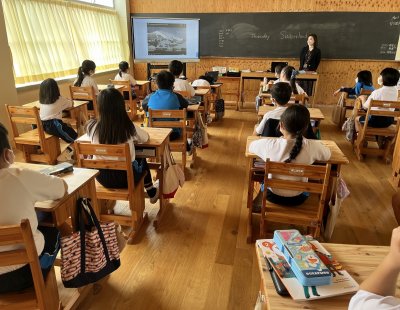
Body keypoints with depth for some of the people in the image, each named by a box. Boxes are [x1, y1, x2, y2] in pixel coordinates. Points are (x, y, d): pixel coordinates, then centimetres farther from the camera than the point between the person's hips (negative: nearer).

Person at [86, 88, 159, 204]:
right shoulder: (129, 127, -20)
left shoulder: (92, 127, -15)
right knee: (142, 160, 31)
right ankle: (152, 194, 49)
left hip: (102, 176, 3)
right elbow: (145, 138, 0)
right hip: (126, 176, -2)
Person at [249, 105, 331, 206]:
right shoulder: (312, 146, -24)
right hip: (298, 199, 1)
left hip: (272, 196, -1)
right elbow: (327, 155, -1)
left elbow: (251, 146, -4)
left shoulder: (269, 144, -26)